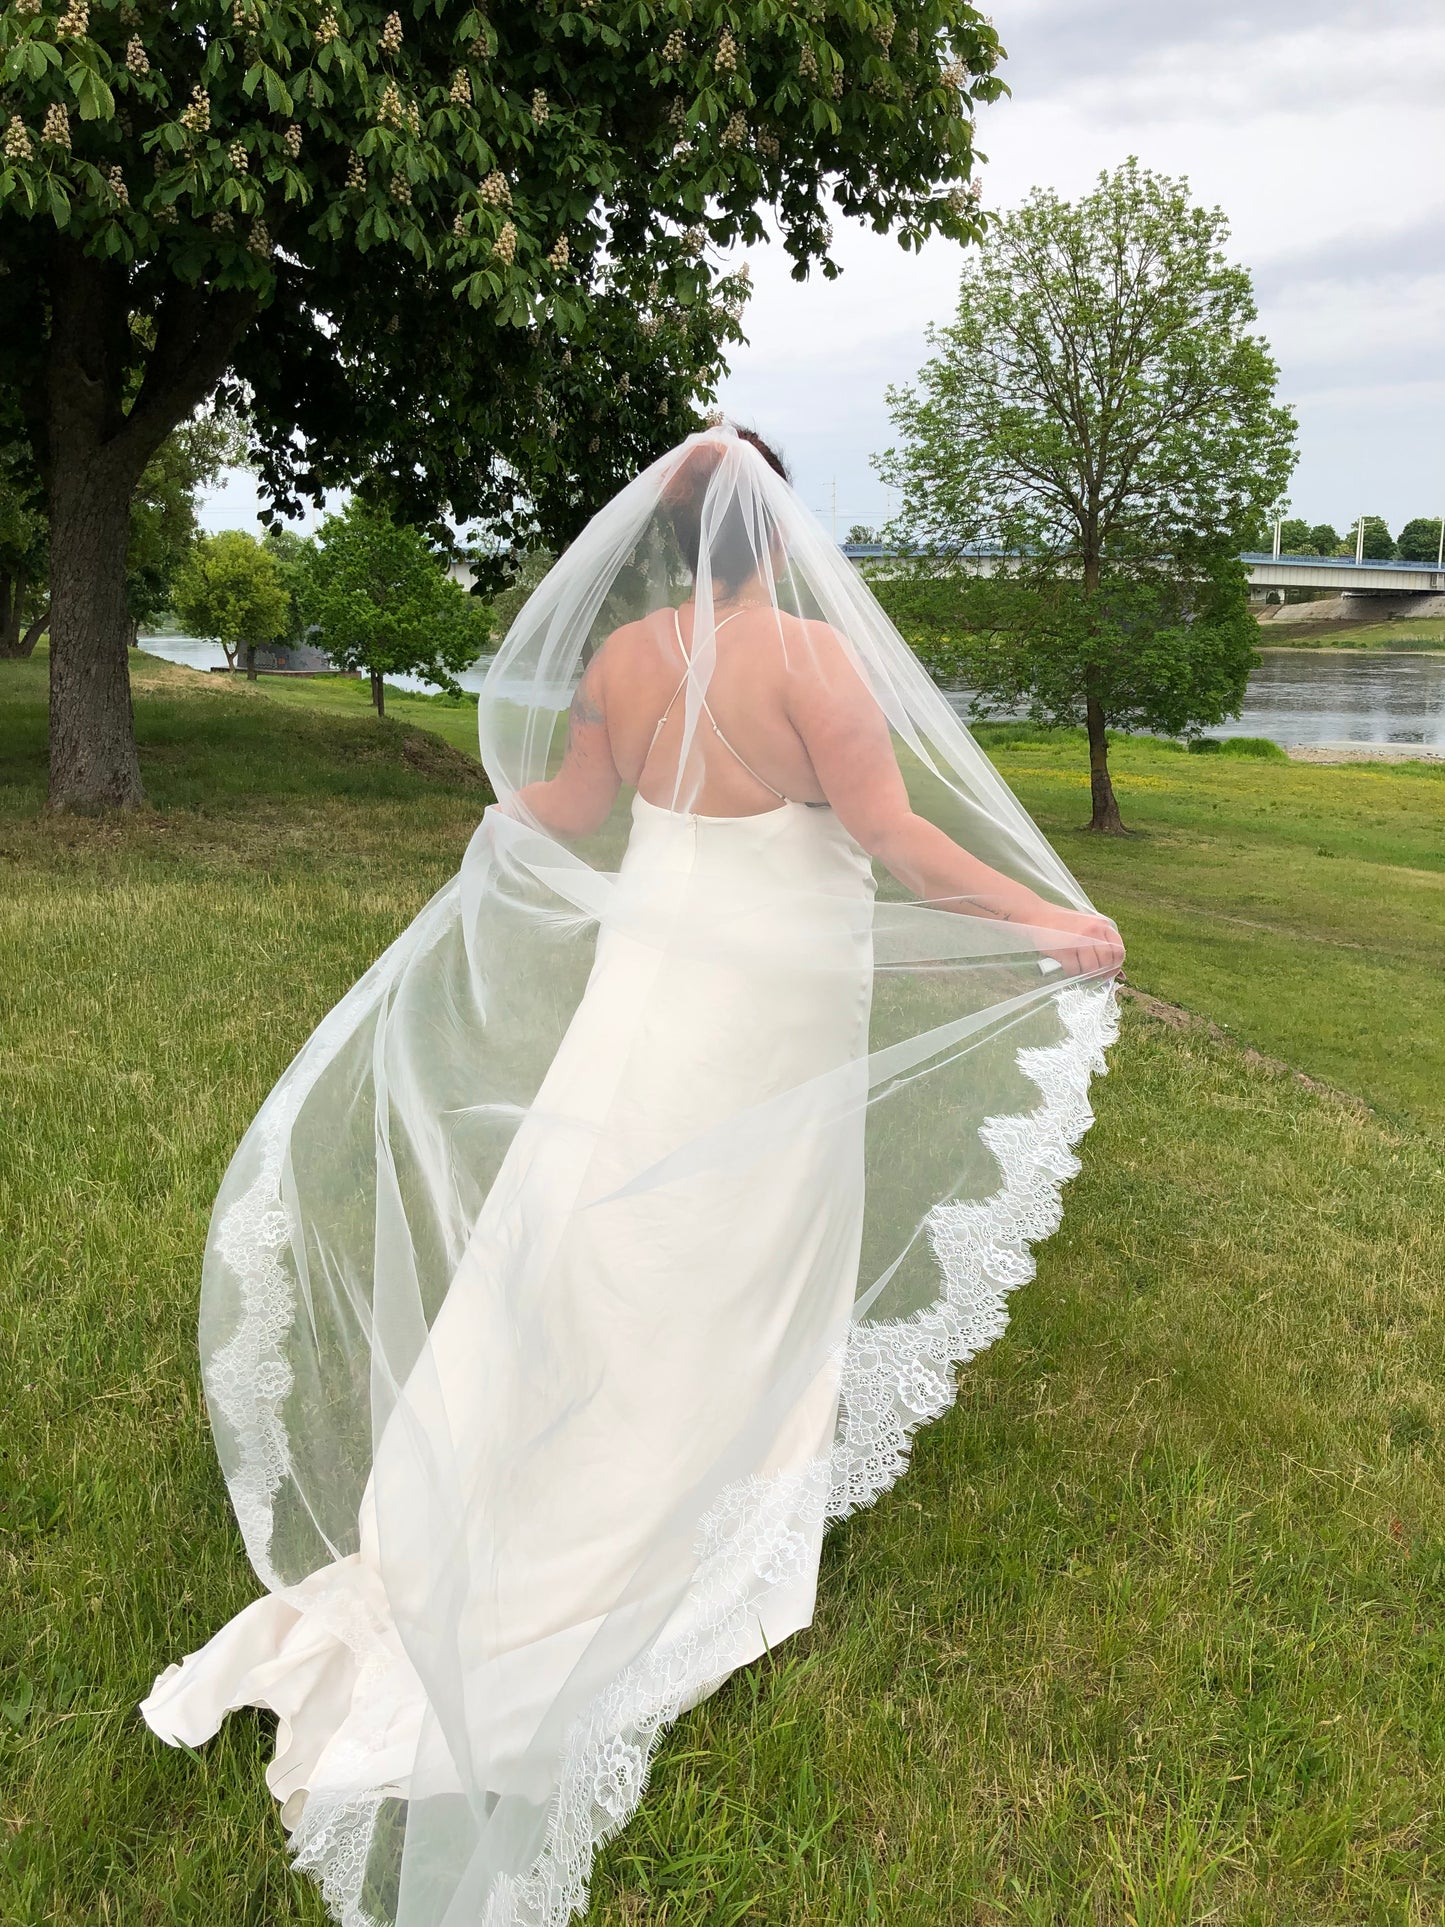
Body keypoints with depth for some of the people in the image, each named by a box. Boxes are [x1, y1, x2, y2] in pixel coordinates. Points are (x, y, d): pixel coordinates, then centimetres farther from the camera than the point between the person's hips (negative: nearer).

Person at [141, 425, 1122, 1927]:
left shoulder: (622, 654, -1)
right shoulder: (812, 653, -15)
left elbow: (571, 810, 12)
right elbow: (895, 836, -17)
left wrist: (502, 816, 36)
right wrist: (1056, 921, -8)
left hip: (655, 974, 4)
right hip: (780, 990, -4)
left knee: (595, 1230, 11)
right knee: (753, 1256, 11)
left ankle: (449, 1571, 18)